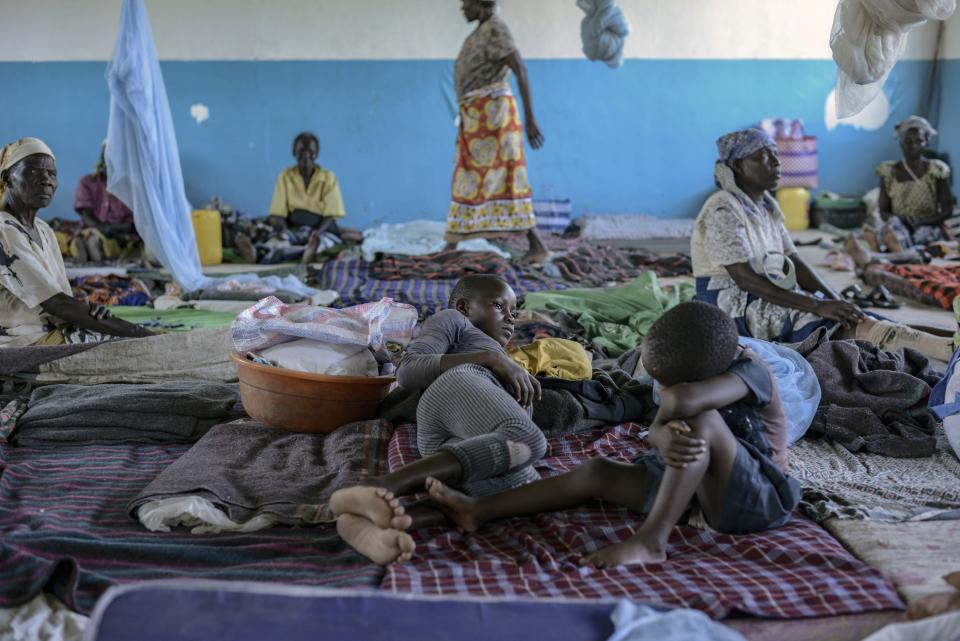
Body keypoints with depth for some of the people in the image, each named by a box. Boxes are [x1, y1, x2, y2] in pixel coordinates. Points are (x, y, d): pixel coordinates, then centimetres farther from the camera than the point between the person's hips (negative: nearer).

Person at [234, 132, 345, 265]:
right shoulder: (285, 176, 4)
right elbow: (279, 213, -1)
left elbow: (330, 215, -5)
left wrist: (317, 232, -26)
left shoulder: (329, 178, 0)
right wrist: (282, 230, -24)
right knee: (279, 237, -33)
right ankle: (255, 252, -68)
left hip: (323, 231, -1)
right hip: (293, 229, 1)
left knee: (320, 240, -37)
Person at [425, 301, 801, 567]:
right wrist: (666, 438, -38)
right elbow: (655, 431, -13)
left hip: (755, 498, -8)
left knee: (700, 420, -34)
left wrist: (669, 410, -19)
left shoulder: (749, 370, -22)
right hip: (704, 488, 8)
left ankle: (649, 542, -36)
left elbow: (683, 400, -43)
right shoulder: (692, 370, 1)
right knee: (599, 472, -1)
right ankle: (481, 511, -4)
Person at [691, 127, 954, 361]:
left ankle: (952, 347, -25)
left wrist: (836, 301, -10)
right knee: (849, 325, -24)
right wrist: (819, 306, -27)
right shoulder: (723, 211, -17)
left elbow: (795, 262, 7)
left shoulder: (766, 206, 12)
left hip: (763, 299, 9)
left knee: (848, 317, -14)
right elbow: (746, 279, -25)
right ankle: (954, 350, -33)